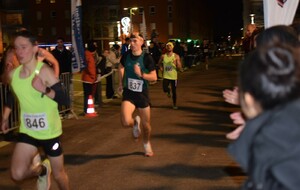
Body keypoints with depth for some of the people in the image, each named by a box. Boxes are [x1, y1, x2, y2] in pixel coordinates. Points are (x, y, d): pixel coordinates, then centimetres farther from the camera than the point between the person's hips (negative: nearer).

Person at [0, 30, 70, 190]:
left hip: (49, 131, -4)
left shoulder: (44, 71, -20)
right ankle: (41, 169, 23)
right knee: (17, 174, -10)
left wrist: (45, 90, -36)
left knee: (58, 174, 10)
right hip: (27, 131, 4)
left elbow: (64, 99, -21)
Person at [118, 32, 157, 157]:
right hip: (128, 93, 1)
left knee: (146, 124, 10)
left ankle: (146, 144, 40)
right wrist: (121, 83, 16)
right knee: (126, 122, -21)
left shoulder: (147, 58, -14)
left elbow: (154, 77, -13)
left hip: (142, 94, -1)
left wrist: (141, 74, -29)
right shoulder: (126, 55, -5)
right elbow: (121, 67, 17)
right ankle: (135, 123, 17)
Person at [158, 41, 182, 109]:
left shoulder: (176, 56, -6)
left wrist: (176, 63, -25)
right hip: (166, 76, 1)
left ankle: (174, 104, 24)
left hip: (173, 76, -1)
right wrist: (161, 68, 1)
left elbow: (179, 68, -6)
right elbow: (159, 63, 18)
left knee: (174, 91, 6)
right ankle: (168, 91, 21)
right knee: (165, 89, -17)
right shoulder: (163, 56, -2)